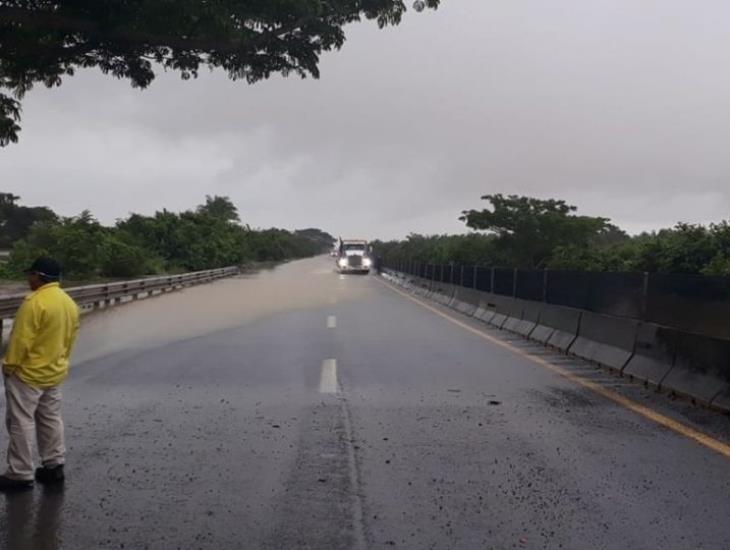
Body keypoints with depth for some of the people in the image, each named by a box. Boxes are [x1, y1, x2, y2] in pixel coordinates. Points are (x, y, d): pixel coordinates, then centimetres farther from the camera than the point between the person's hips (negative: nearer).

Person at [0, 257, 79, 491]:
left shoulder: (35, 302, -22)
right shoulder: (69, 303, 5)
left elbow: (21, 339, -21)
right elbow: (70, 339, 12)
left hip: (27, 373, -8)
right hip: (54, 373, 8)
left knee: (21, 422, 1)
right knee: (51, 420, 16)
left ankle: (20, 474, 7)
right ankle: (54, 466, 22)